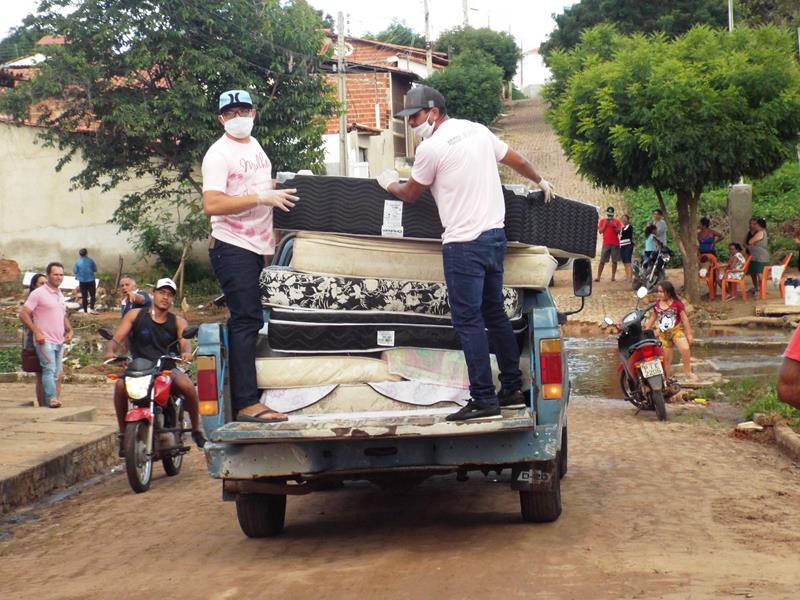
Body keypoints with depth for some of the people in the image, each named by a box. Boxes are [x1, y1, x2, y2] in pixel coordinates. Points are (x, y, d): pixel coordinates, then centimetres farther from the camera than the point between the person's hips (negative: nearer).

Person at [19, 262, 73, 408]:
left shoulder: (60, 295, 17)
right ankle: (52, 398, -28)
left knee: (56, 373, 7)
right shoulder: (38, 293, -6)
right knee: (49, 370, -19)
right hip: (45, 341, -8)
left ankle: (48, 401, 11)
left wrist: (69, 331, 12)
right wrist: (36, 332, -17)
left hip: (59, 342, 8)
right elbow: (23, 314, -11)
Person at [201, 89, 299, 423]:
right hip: (233, 248, -9)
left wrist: (281, 189, 16)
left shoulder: (255, 146, 16)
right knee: (246, 321, -13)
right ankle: (246, 404, -15)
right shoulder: (218, 154, -11)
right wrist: (263, 198, -24)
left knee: (247, 321, 10)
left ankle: (239, 399, 16)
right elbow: (212, 204, -22)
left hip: (259, 247, 9)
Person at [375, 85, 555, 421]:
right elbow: (518, 161, 21)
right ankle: (512, 389, 20)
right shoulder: (477, 130, 11)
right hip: (495, 234, 8)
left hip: (464, 244, -8)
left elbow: (410, 195, 2)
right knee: (495, 314, 16)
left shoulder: (431, 147, -10)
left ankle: (484, 399, -6)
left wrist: (390, 184, 24)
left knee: (468, 322, -5)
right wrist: (540, 182, 40)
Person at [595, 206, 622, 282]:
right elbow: (600, 231, 2)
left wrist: (615, 227, -15)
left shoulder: (617, 221, 9)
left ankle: (613, 277, 5)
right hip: (606, 244, 0)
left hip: (615, 244, 0)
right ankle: (598, 277, -6)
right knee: (602, 261, -4)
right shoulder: (602, 221, 10)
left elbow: (619, 231, 2)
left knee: (614, 261, 1)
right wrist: (605, 224, -8)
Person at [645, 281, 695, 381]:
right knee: (666, 358, 7)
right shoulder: (657, 304, 0)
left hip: (676, 331, -3)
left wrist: (689, 334, -7)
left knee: (685, 349, -26)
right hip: (663, 334, 4)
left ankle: (687, 372, -9)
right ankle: (668, 378, 25)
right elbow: (652, 318, 14)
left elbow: (685, 319, -7)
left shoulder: (677, 304, -11)